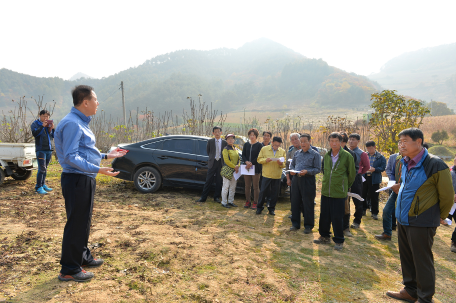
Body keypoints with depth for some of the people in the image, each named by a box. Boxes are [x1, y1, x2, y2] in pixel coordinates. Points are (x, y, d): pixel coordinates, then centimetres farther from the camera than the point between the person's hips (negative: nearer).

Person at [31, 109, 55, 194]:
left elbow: (54, 135, 9)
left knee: (45, 168, 12)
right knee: (42, 168, -10)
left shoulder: (49, 124, 13)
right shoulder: (35, 124, 1)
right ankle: (38, 187, -5)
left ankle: (43, 184, 20)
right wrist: (42, 126, -21)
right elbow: (34, 133, -15)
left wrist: (52, 128, -8)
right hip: (40, 149, -5)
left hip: (49, 149, 5)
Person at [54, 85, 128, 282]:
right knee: (76, 224, -1)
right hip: (76, 180, -10)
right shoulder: (71, 123, -18)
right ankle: (69, 270, 12)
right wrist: (98, 169, -33)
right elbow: (71, 157, -24)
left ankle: (83, 257, 35)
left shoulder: (81, 122, 14)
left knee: (84, 221, 19)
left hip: (85, 179, 10)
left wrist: (107, 156, 21)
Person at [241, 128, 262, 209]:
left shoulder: (259, 145, -1)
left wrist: (251, 163, -15)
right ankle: (248, 202, 18)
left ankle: (255, 203, 8)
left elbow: (258, 157, -7)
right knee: (247, 186, 8)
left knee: (256, 186, 0)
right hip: (246, 167, 4)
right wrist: (246, 162, -12)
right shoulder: (246, 144, 12)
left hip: (256, 168, -4)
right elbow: (243, 155, 7)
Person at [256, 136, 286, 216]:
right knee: (263, 191, 2)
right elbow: (259, 159, 1)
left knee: (275, 193, 6)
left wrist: (281, 163, -14)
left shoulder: (282, 151, 8)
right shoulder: (264, 149, 2)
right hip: (266, 174, -2)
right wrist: (265, 160, -18)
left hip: (277, 176, 2)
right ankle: (259, 207, 16)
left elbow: (284, 164, 9)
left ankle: (271, 208, 21)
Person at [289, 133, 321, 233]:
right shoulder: (297, 153, 12)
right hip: (296, 179, 5)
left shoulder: (315, 154, -2)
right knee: (295, 202, 9)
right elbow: (292, 164, 20)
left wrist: (307, 171, -21)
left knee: (308, 203, 2)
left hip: (308, 180, -5)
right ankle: (295, 224, 23)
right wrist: (292, 170, -2)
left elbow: (318, 169, -7)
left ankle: (308, 226, 15)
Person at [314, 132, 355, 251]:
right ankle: (324, 236, 29)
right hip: (326, 191, 5)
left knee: (337, 217, 2)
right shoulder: (326, 155, 6)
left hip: (339, 192, -5)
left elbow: (352, 174, 2)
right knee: (324, 215, 12)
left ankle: (339, 241, 18)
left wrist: (345, 186, 11)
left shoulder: (347, 156, -8)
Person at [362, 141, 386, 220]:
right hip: (364, 178, 3)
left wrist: (374, 169, -20)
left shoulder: (380, 157, 0)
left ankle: (374, 213, 14)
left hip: (374, 179, -3)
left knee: (374, 196, 3)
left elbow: (383, 168, -5)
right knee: (363, 195, 10)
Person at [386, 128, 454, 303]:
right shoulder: (405, 162, 5)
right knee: (406, 258, 18)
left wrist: (437, 218, 2)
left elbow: (447, 197, -8)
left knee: (422, 262, 6)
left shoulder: (434, 165, -17)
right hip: (403, 219, 7)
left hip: (421, 223, -7)